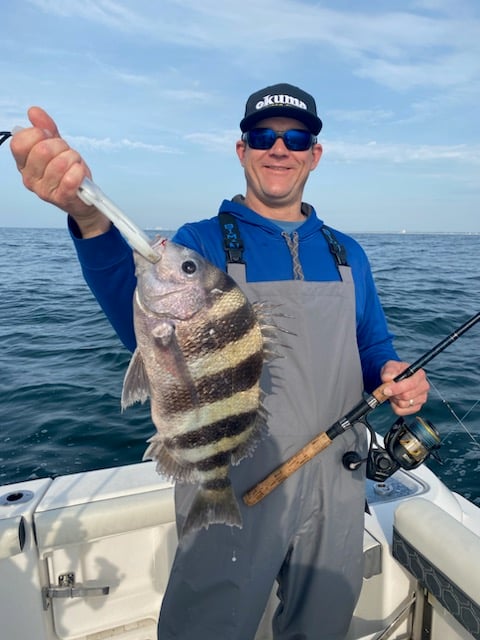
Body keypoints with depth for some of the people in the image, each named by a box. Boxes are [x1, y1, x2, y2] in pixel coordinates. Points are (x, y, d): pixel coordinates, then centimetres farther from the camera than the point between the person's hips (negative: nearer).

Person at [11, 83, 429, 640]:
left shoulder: (346, 254, 6)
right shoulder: (202, 243, -7)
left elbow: (373, 349, 14)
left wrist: (395, 375, -9)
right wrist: (91, 221, -44)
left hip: (336, 488, 5)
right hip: (233, 490, -4)